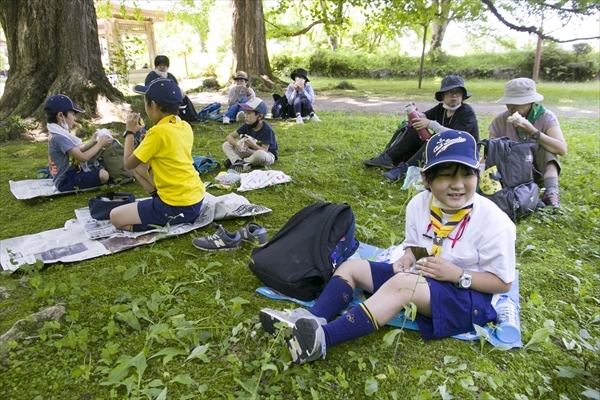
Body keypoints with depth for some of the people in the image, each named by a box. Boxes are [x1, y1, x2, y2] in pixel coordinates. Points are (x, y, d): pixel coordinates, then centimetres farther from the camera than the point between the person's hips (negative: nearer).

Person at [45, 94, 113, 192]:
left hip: (66, 176, 11)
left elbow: (76, 151, 15)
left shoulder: (57, 134, 10)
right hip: (66, 181, -11)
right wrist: (100, 144, -12)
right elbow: (83, 157, -23)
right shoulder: (60, 137, -22)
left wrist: (92, 142, 7)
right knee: (103, 175, -27)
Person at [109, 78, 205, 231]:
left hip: (178, 206, -8)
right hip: (195, 197, 9)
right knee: (142, 162, 23)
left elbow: (129, 163, -7)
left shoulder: (158, 132, -19)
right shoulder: (185, 126, 4)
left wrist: (130, 132, 4)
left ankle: (165, 224, -4)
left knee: (116, 217, 4)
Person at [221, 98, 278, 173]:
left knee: (260, 154, -44)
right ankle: (238, 161, -30)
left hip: (267, 154, -5)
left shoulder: (267, 129, -23)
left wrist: (253, 145, -42)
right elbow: (230, 136, -5)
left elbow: (264, 150, -25)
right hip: (252, 152, 6)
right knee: (226, 145, -5)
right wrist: (237, 145, -26)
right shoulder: (247, 126, -6)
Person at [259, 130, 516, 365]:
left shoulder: (494, 222, -18)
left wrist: (458, 274, -24)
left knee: (402, 283, -38)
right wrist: (408, 258, -11)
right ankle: (312, 320, -29)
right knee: (351, 267, -4)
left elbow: (503, 282, -10)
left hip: (466, 296, -7)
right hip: (419, 278, 7)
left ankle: (321, 339, -45)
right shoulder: (418, 204, -4)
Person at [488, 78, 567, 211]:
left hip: (538, 168, -1)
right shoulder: (500, 121, -8)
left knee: (546, 147, -29)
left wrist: (533, 132, -37)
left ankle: (551, 191, -38)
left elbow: (562, 149, -27)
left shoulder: (546, 117, -14)